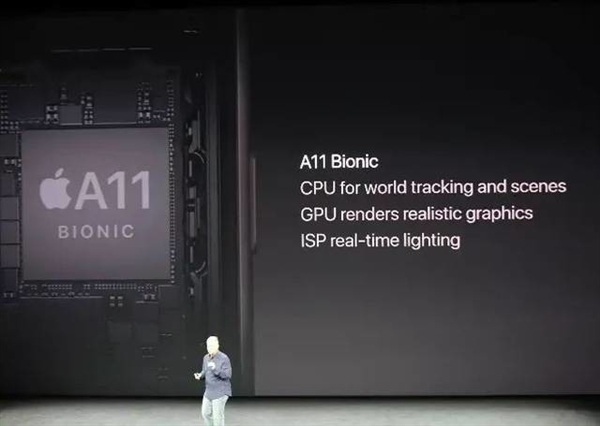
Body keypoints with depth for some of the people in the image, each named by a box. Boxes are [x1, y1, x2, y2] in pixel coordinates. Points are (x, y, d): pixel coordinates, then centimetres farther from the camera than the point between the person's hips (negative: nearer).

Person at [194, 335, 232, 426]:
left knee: (217, 416, -4)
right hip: (208, 391, 7)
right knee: (206, 413, 9)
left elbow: (227, 375, -20)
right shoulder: (206, 358, 7)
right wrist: (200, 375, -2)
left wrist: (215, 369, -33)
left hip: (220, 392, -7)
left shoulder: (224, 358, -14)